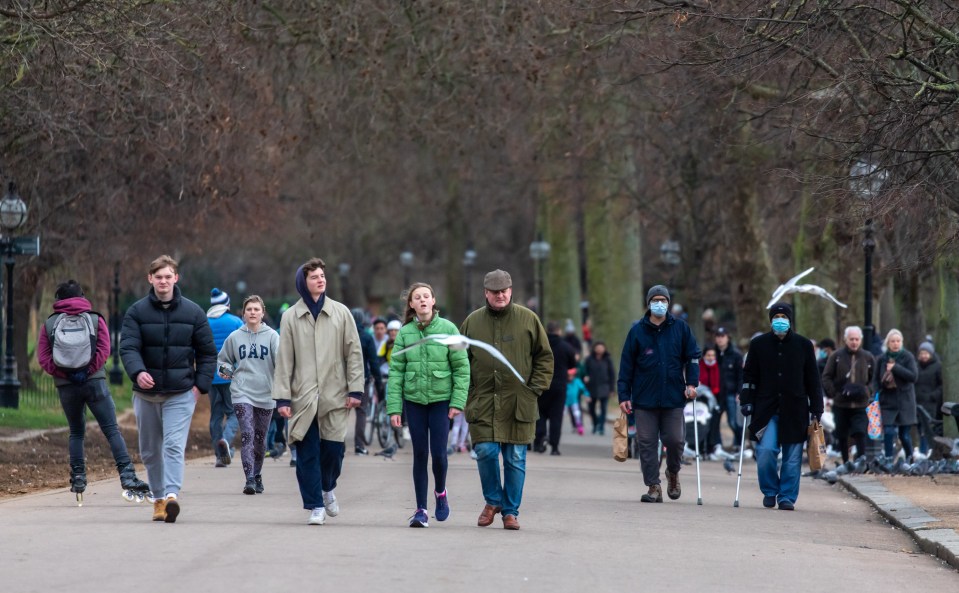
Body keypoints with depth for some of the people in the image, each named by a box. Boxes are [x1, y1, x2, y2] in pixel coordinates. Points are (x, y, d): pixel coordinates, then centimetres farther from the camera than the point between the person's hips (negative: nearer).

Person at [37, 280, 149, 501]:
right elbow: (104, 350, -7)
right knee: (112, 430, -4)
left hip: (65, 385, 2)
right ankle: (127, 476, -15)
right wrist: (87, 371, -8)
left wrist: (65, 374, -5)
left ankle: (78, 478, 9)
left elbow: (43, 359, -3)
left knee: (76, 432, 17)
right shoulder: (95, 319, 5)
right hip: (95, 381, -2)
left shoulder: (49, 324, 7)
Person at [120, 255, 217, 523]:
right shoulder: (137, 312, 1)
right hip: (146, 393, 2)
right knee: (150, 451, 10)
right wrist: (137, 371, -30)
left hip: (181, 393, -2)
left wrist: (201, 384, -3)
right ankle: (158, 498, 23)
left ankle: (172, 494, -28)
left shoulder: (193, 312, 3)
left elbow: (207, 352, 8)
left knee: (174, 446, -17)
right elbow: (128, 347, -10)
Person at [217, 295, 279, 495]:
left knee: (260, 438, 12)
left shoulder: (271, 336, -1)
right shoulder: (234, 337, 5)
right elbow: (222, 360, 20)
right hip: (242, 393, 0)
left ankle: (257, 476, 30)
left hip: (265, 394, 0)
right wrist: (227, 371, -1)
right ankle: (250, 480, -18)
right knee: (247, 435, -14)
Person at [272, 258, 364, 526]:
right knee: (307, 452, -3)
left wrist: (355, 389, -1)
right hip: (303, 398, 0)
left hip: (334, 396, 0)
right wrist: (282, 397, -2)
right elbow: (284, 359, 3)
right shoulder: (290, 317, 4)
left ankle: (328, 488, 30)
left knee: (334, 448, 0)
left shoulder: (341, 313, 5)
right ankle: (316, 506, 6)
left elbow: (354, 353, 6)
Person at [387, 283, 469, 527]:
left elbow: (462, 367, -2)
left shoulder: (448, 329, -3)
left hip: (441, 399, -2)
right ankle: (421, 509, 8)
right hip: (414, 399, 2)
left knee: (438, 452, -5)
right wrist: (394, 407, -3)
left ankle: (440, 492, 25)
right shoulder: (405, 333, 2)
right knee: (420, 454, 2)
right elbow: (396, 371, 2)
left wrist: (458, 401, -8)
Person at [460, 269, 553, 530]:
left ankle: (511, 511, 13)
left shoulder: (528, 319, 4)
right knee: (486, 452, -8)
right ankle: (493, 501, 15)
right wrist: (467, 391, 3)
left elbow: (544, 357, 9)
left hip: (518, 402, 0)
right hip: (483, 401, 0)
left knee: (515, 459, 2)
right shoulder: (472, 322, 7)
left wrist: (535, 389, 0)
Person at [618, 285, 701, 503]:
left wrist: (692, 383, -4)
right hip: (644, 398, 0)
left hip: (673, 397, 0)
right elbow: (626, 365, 5)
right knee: (647, 443, -1)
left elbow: (693, 356, 10)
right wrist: (624, 395, 0)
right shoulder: (637, 331, 4)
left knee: (675, 440, -1)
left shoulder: (680, 328, 6)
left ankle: (673, 473, 28)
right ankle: (654, 487, 5)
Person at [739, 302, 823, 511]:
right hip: (766, 408, 0)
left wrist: (816, 408, 6)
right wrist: (747, 401, 0)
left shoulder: (803, 345, 7)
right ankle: (769, 491, 10)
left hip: (794, 409, 0)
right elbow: (749, 375, 10)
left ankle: (787, 497, 11)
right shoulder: (759, 344, 7)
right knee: (766, 451, -11)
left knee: (792, 456, 1)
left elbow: (813, 379, 9)